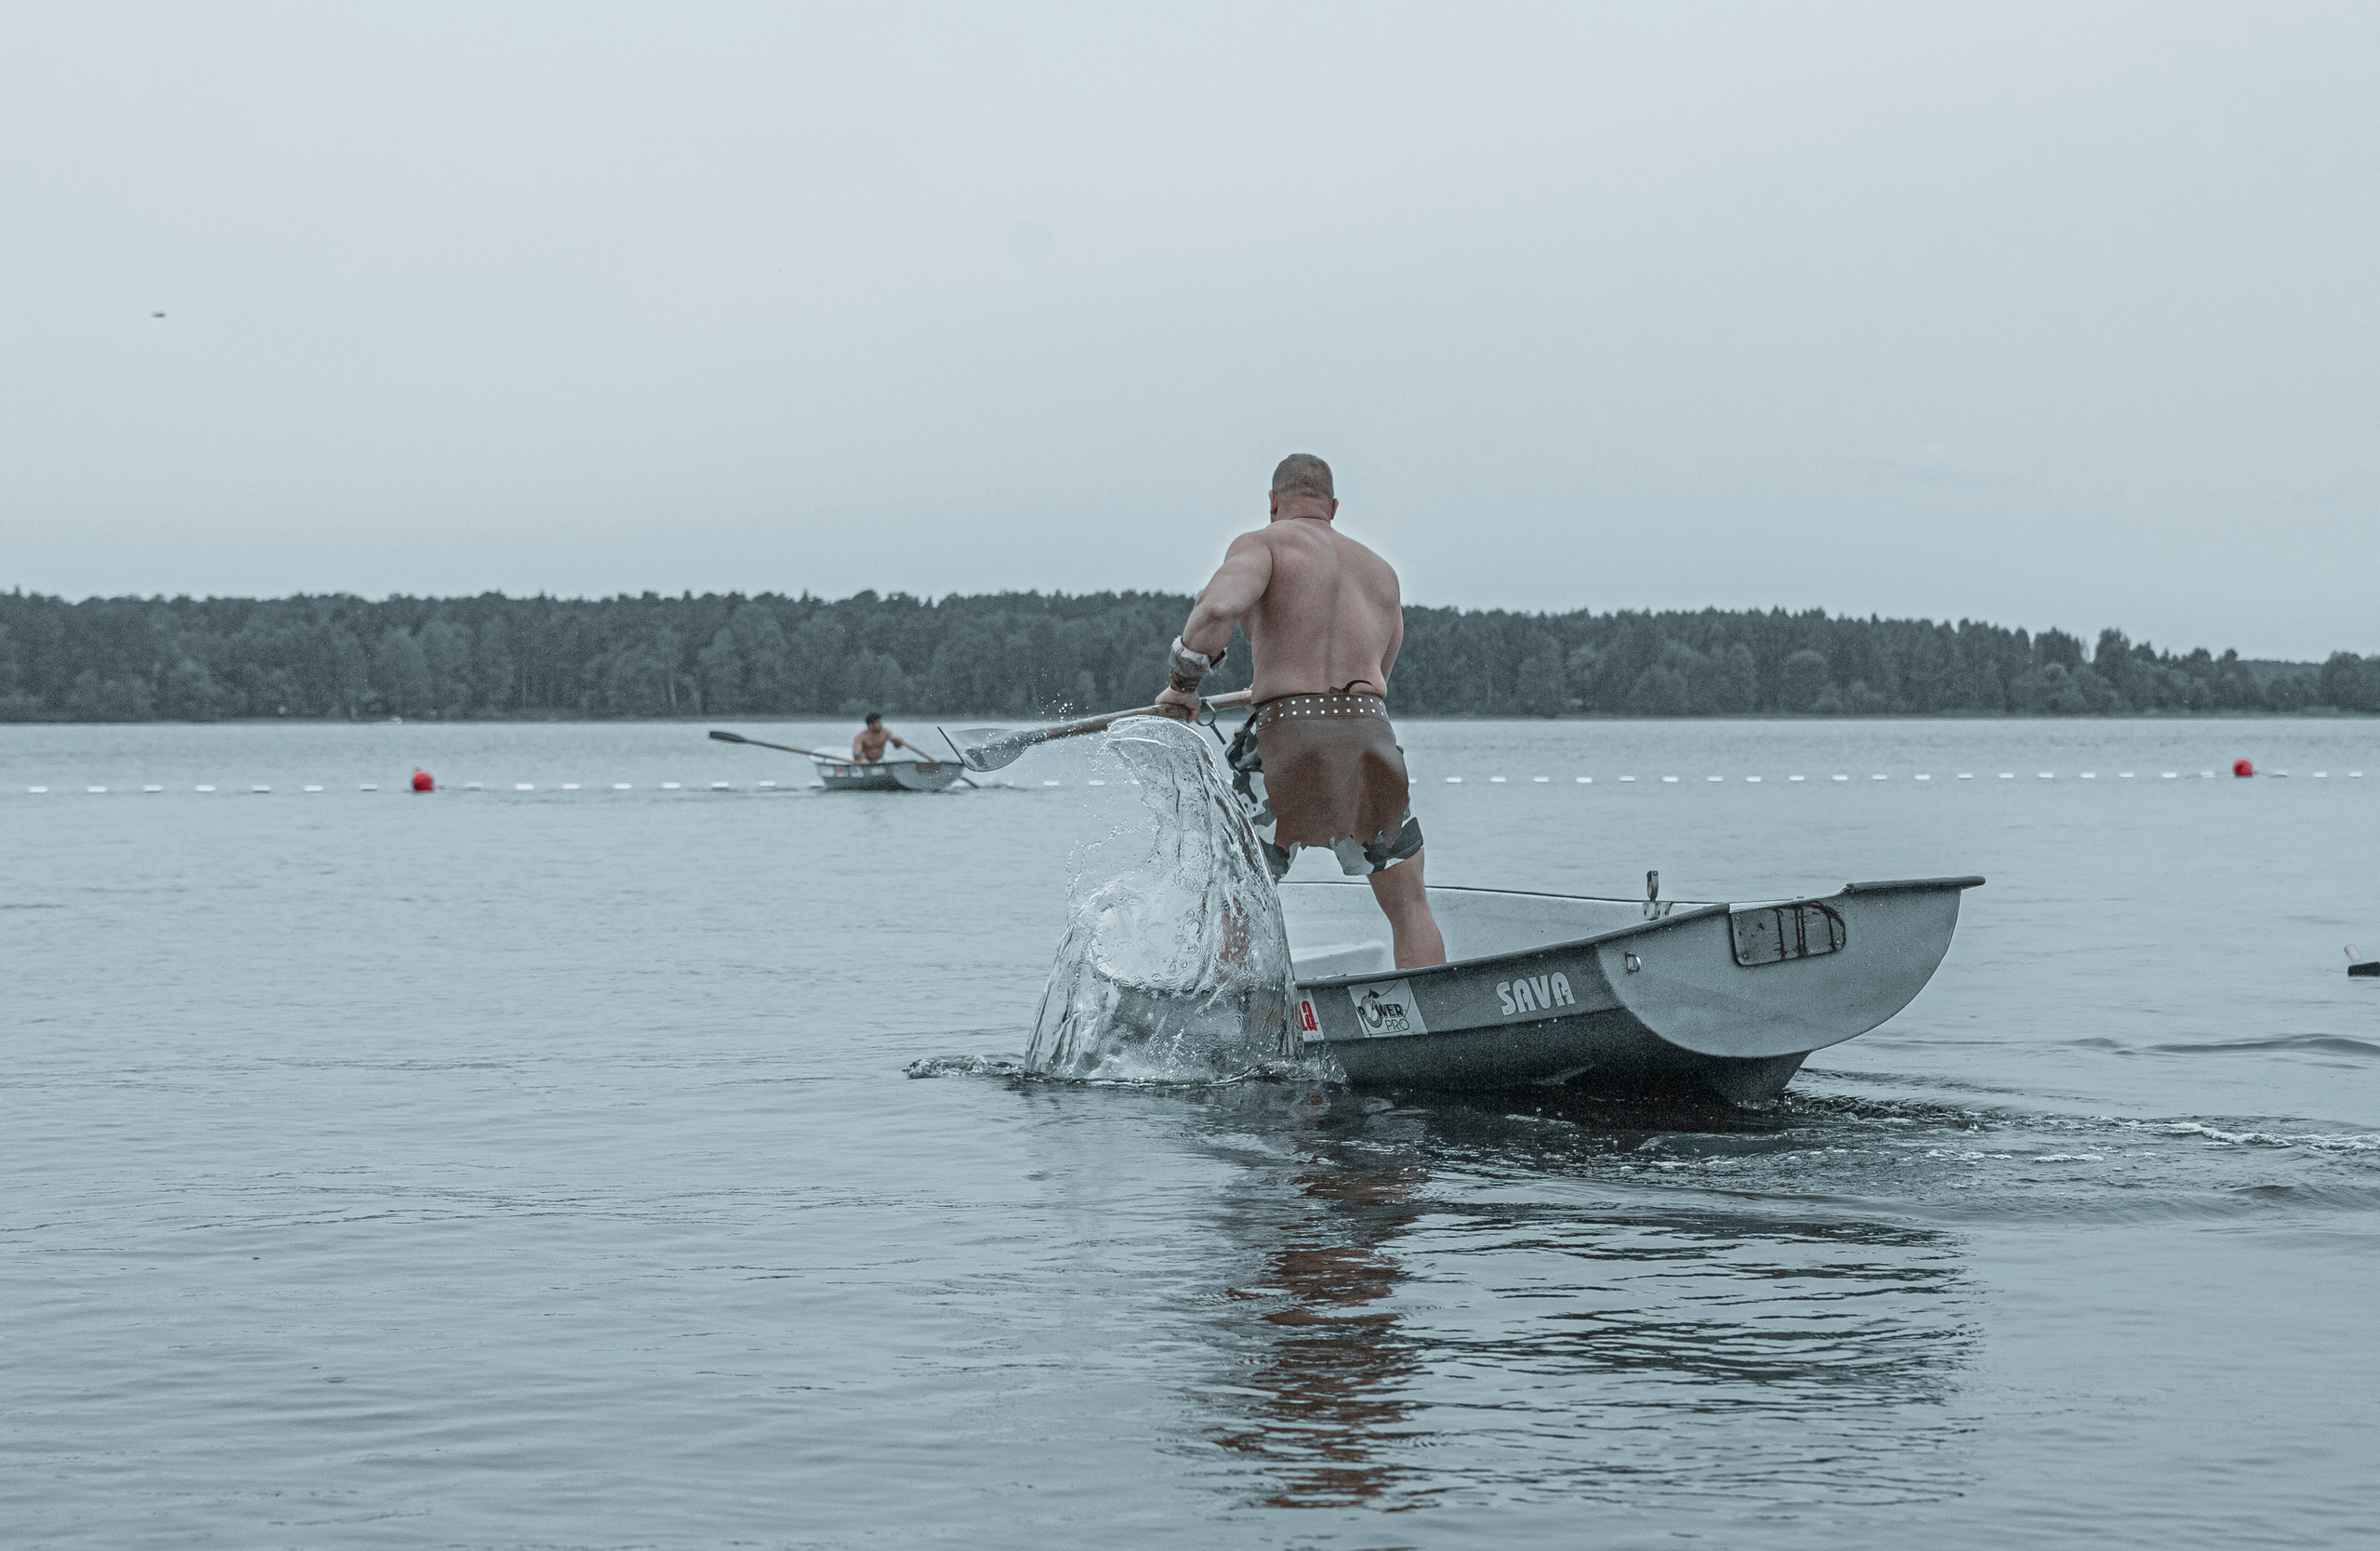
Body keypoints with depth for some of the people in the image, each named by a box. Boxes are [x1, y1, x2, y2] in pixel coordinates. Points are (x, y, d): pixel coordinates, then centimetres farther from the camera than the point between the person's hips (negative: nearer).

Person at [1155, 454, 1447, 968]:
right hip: (1373, 736, 4)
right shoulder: (1381, 572, 24)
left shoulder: (1262, 544, 6)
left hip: (1286, 736, -4)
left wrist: (1182, 683, -1)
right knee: (1409, 907, 17)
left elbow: (1219, 609, -15)